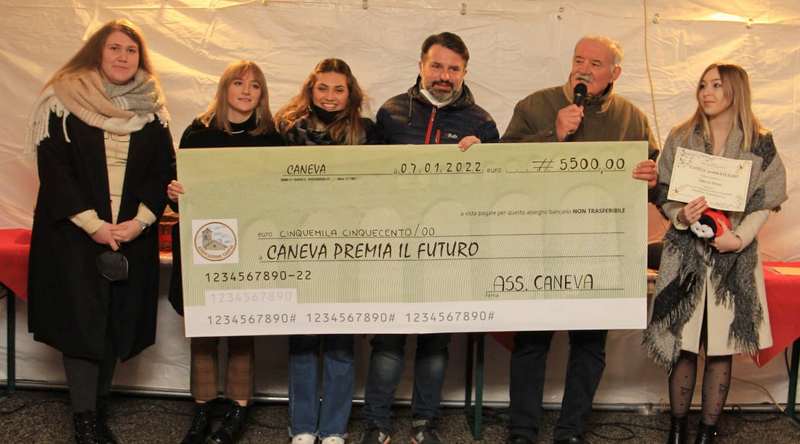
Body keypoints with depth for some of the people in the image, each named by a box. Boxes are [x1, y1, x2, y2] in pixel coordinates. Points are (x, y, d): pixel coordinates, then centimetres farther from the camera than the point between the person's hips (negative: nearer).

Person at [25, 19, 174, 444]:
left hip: (132, 234, 3)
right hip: (74, 232, -3)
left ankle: (99, 408, 20)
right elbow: (53, 168, -8)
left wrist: (139, 220, -11)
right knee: (81, 320, -3)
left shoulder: (152, 111, 7)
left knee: (118, 321, 6)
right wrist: (93, 224, -15)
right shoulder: (64, 101, -2)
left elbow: (162, 172, 4)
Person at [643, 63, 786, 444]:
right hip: (686, 252, 0)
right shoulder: (680, 138, 5)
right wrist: (680, 215, -15)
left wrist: (740, 236, -11)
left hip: (734, 255, 0)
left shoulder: (759, 143, 3)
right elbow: (663, 194, 6)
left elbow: (765, 201, 3)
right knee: (683, 345, 2)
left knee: (721, 349, 3)